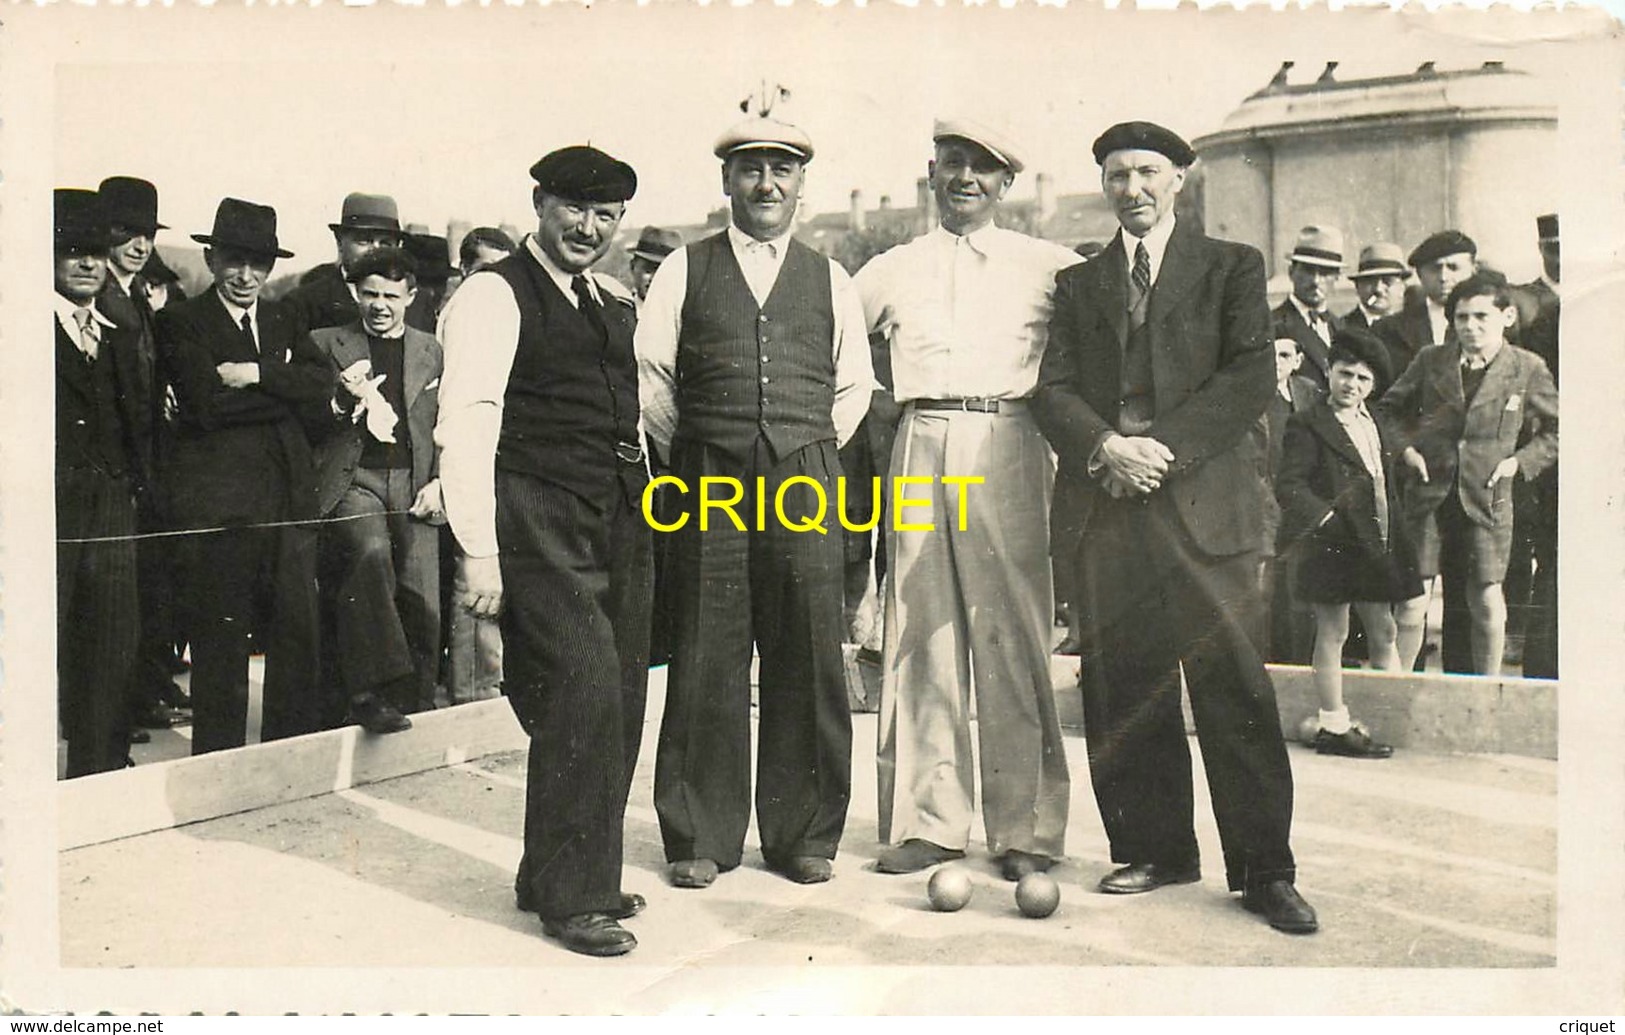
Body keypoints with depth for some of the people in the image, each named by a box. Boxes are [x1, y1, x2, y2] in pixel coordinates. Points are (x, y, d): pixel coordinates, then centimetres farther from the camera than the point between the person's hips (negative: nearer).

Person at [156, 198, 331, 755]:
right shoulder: (181, 322, 3)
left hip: (289, 497, 4)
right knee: (220, 640, 1)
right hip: (217, 500, -4)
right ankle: (218, 763, 12)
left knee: (297, 631, 5)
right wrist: (286, 389, -5)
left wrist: (256, 373, -11)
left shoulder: (284, 320, 18)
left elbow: (323, 382, 1)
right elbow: (209, 403, -12)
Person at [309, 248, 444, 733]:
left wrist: (438, 483, 2)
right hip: (353, 479, -2)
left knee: (423, 605, -5)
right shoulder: (326, 344, 11)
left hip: (414, 484, 3)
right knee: (371, 552, -32)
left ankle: (417, 705, 12)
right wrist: (343, 396, -10)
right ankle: (374, 693, -29)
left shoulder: (431, 352, 17)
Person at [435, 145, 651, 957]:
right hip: (540, 525, -7)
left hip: (616, 524, 8)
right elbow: (465, 424, -11)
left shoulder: (615, 304, 19)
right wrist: (480, 549, -18)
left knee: (616, 705, 8)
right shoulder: (494, 296, -4)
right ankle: (571, 897, 4)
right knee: (584, 692, -11)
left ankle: (556, 875, 25)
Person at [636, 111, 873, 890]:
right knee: (707, 658, 0)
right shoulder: (684, 270, 10)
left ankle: (803, 835, 14)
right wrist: (688, 459, 9)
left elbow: (854, 385, 19)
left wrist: (811, 455, 11)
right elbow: (650, 374, 10)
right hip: (708, 483, -1)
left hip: (804, 482, 1)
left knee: (807, 658, 1)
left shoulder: (830, 281, 15)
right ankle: (700, 837, 13)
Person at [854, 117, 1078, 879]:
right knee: (918, 638, 3)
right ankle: (927, 820, 12)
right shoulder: (892, 270, 16)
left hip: (1006, 450, -2)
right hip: (920, 451, 3)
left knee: (1013, 639, -3)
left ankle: (1025, 829, 6)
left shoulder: (1046, 266, 9)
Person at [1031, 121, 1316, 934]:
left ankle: (1264, 871, 6)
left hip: (1206, 501, -3)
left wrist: (1164, 447, -12)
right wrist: (1106, 447, -11)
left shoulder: (1231, 267, 11)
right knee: (1121, 691, 4)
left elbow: (1251, 377, -2)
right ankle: (1154, 850, 18)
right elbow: (1053, 389, 8)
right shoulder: (1078, 284, 19)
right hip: (1110, 505, 3)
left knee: (1234, 689, -4)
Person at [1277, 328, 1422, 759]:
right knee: (1332, 633, 0)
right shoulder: (1308, 425, -6)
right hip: (1333, 543, -7)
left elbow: (1388, 488, 22)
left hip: (1376, 545, 7)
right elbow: (1289, 485, -15)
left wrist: (1396, 542, 15)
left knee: (1383, 633, 12)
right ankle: (1334, 726, 6)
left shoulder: (1378, 428, 17)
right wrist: (1324, 515, -28)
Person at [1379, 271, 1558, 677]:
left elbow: (1557, 432, 9)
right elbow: (1388, 408, 16)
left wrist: (1519, 461, -3)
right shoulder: (1431, 360, 5)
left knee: (1487, 603, 4)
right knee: (1411, 603, -1)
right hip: (1428, 494, 1)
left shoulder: (1527, 368, 1)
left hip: (1486, 500, 0)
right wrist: (1405, 447, 2)